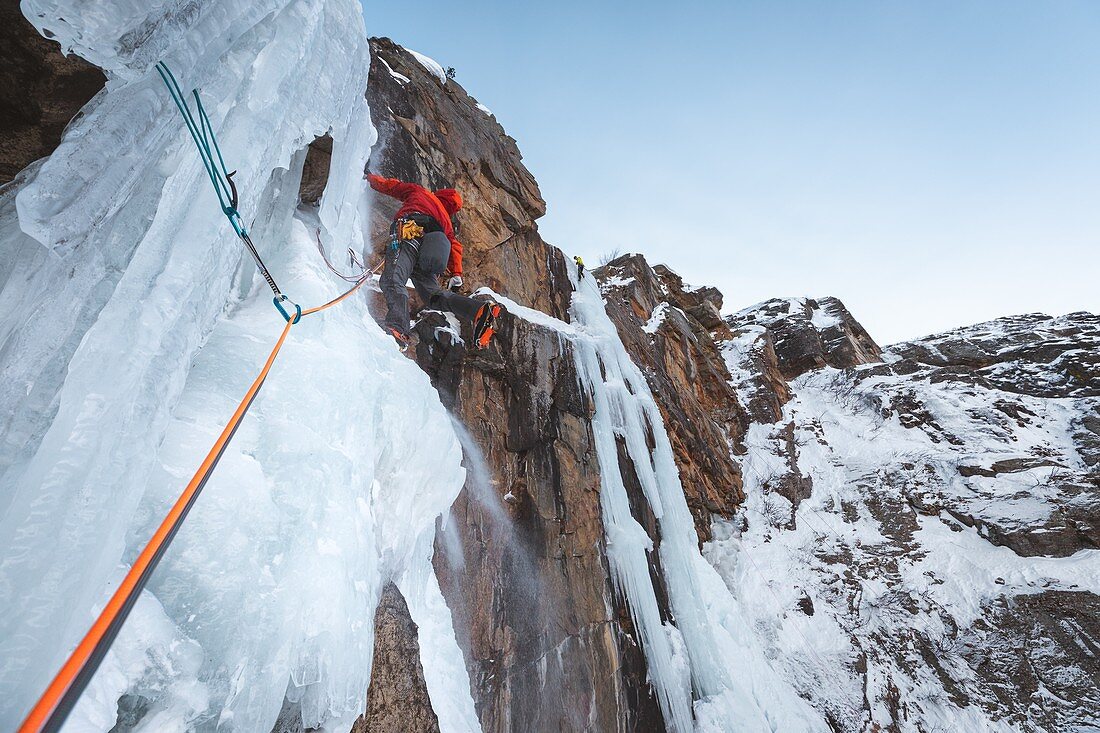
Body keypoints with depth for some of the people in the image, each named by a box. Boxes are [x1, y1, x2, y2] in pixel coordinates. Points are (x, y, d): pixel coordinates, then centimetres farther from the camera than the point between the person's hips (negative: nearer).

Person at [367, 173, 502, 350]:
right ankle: (481, 310, -16)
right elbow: (455, 246, 23)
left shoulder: (418, 192, 33)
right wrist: (456, 275, 19)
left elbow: (389, 185, 39)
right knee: (434, 295, 3)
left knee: (392, 281, -21)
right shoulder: (447, 220, 37)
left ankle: (398, 329, -47)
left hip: (408, 234, -4)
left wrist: (371, 178, 59)